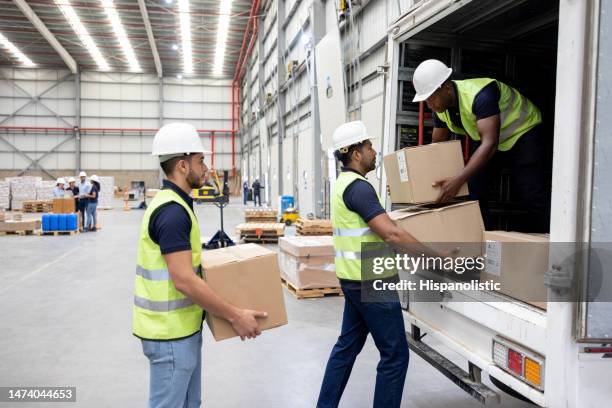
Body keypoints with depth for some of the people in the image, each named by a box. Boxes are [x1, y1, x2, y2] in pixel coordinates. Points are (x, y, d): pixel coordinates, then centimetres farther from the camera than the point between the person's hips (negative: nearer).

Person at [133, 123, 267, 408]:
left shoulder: (171, 203, 10)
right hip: (170, 332, -10)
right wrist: (235, 316, -21)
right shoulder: (172, 211, -23)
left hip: (183, 327, 10)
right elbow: (184, 280, -27)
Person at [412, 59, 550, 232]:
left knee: (531, 196, -13)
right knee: (473, 188, -7)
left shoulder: (480, 94, -36)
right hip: (490, 140, 7)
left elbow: (490, 144, -43)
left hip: (523, 133, -7)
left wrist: (458, 180, -52)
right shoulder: (440, 109, -12)